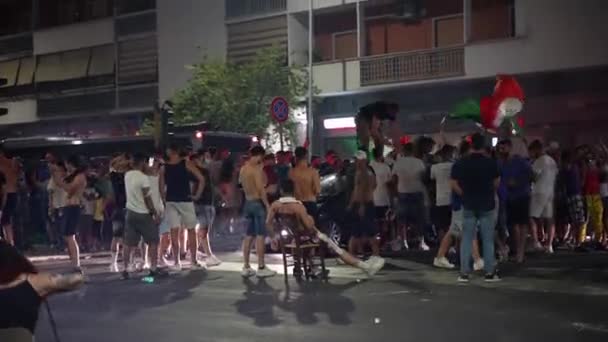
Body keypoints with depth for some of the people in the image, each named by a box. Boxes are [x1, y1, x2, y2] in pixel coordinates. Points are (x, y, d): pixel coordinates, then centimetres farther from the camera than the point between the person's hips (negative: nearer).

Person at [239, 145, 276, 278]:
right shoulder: (256, 169, -14)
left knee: (249, 235, 11)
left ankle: (246, 267, 13)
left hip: (248, 202, 8)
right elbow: (261, 189, -19)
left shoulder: (243, 169, 12)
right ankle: (261, 268, -3)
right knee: (260, 236, -4)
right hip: (258, 202, -8)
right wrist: (267, 205, -15)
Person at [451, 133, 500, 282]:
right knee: (488, 240, 5)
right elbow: (496, 183, 0)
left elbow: (453, 184, -5)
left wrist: (465, 195, 7)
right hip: (486, 204, -1)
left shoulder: (461, 163, -2)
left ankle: (464, 273, 4)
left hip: (469, 205, 1)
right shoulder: (491, 163, -4)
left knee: (466, 239, 5)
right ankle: (490, 273, 7)